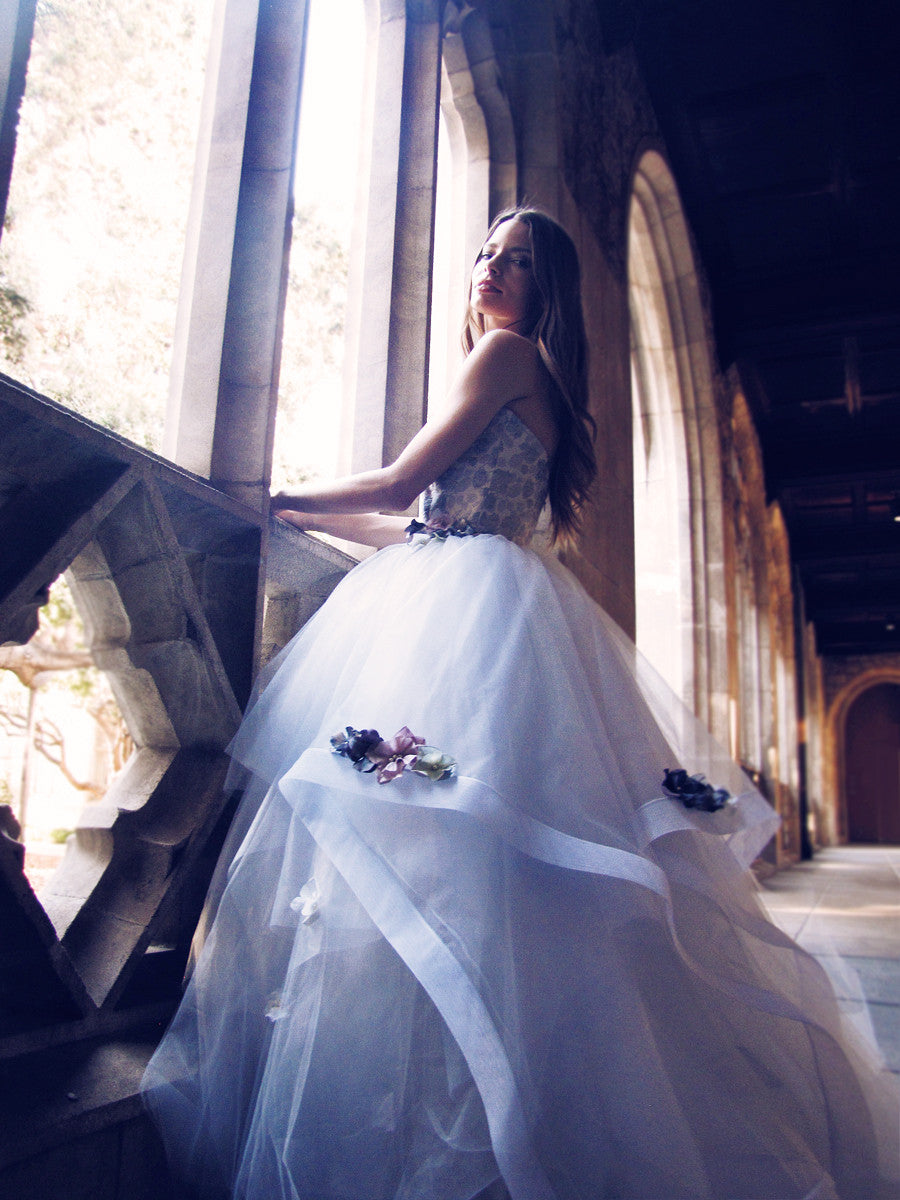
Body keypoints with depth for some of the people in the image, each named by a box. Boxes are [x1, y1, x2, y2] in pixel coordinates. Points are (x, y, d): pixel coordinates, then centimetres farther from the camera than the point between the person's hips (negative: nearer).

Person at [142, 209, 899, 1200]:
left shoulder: (510, 353, 1)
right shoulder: (522, 377, 28)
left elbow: (397, 486, -3)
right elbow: (424, 524, 25)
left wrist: (283, 499, 11)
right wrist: (307, 517, 31)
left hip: (473, 611, -9)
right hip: (445, 603, 9)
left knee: (435, 850, -15)